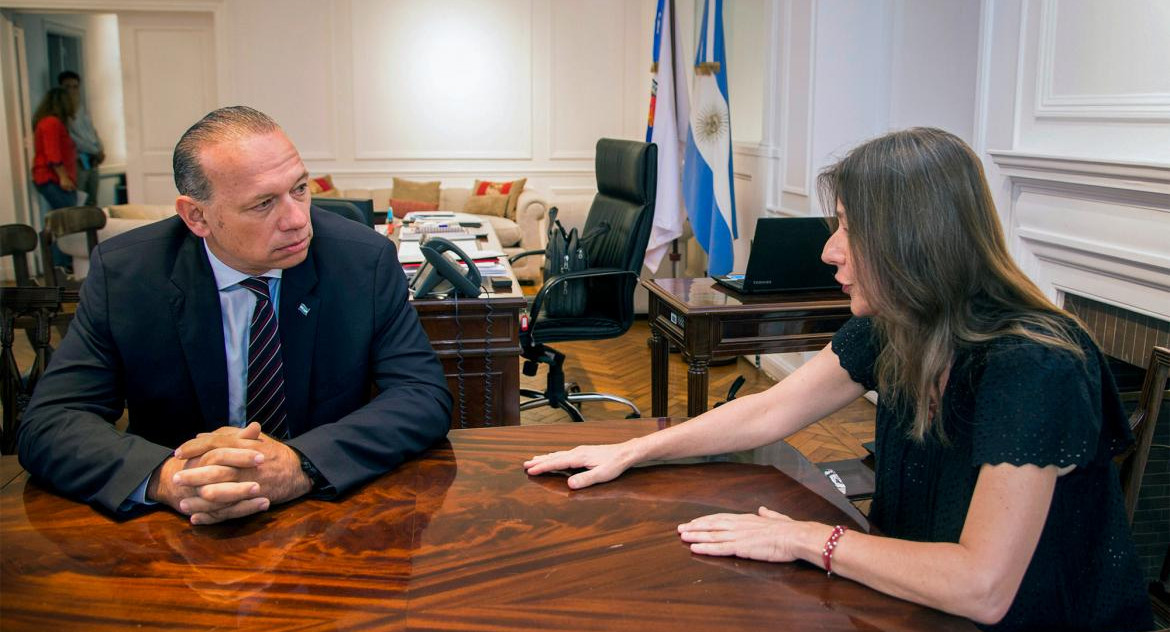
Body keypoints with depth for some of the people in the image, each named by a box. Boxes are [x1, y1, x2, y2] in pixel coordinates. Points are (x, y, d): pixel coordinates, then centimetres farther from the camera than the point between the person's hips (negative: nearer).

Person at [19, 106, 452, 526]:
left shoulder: (364, 259, -11)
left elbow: (425, 396, -13)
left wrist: (303, 465, -31)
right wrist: (165, 478, -31)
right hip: (180, 534, 2)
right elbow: (49, 423, -10)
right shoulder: (121, 271, -8)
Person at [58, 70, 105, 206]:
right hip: (77, 163, -7)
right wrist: (96, 151, -11)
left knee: (92, 204, 9)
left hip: (92, 162, 7)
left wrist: (101, 150, 0)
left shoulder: (83, 107, 15)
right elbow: (71, 138, -14)